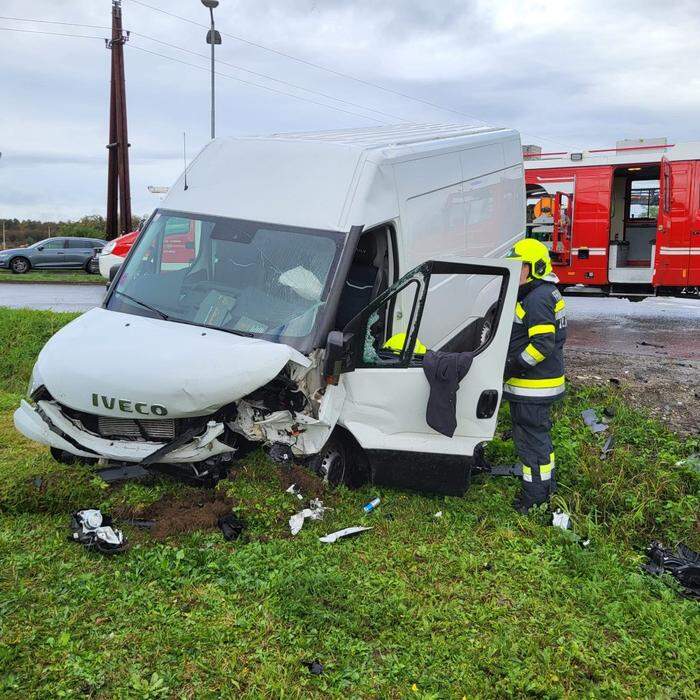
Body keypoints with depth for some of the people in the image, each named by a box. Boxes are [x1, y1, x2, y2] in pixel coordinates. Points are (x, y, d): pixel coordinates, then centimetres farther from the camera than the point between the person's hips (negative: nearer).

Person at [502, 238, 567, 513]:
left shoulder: (537, 300, -22)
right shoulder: (546, 294, 13)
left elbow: (542, 345, -28)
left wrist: (512, 366, -21)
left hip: (532, 386, -11)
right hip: (541, 381, 11)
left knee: (531, 436, -1)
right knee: (539, 433, 21)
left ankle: (536, 491, 10)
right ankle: (546, 483, 34)